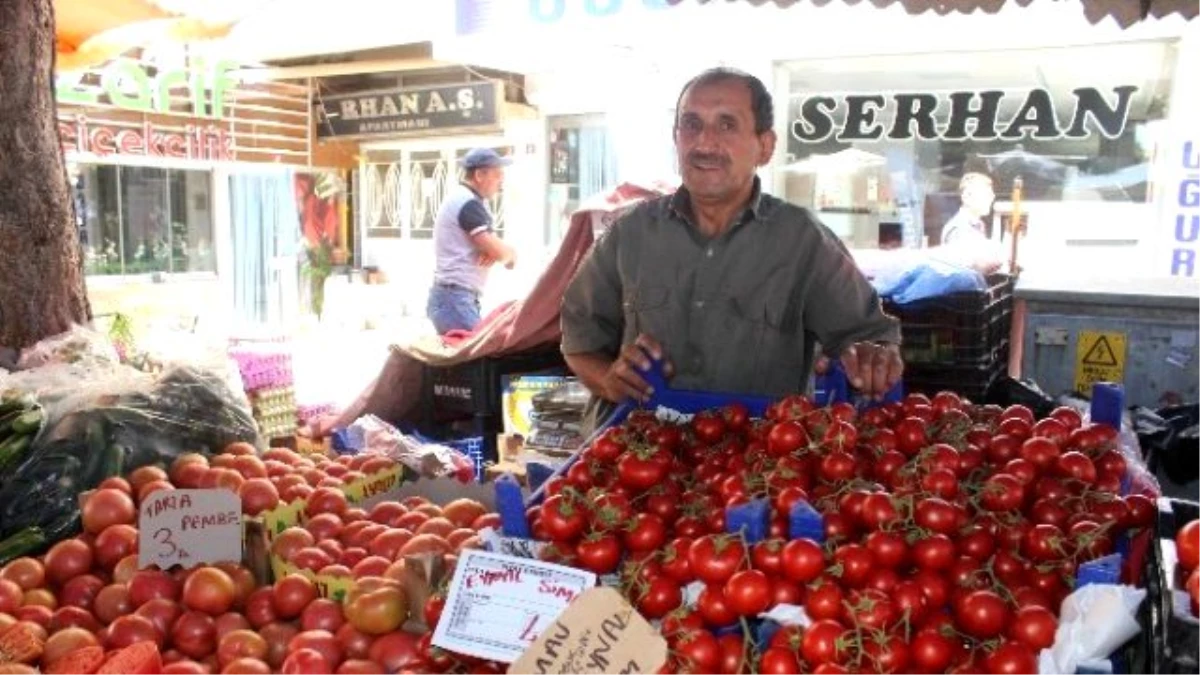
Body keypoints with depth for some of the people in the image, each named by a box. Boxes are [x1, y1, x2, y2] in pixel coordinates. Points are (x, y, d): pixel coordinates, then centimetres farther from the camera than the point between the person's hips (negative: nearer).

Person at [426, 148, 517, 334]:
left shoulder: (462, 199, 17)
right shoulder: (469, 203, -14)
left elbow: (493, 248, 16)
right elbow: (499, 252, -19)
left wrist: (506, 253, -8)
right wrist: (510, 254, 5)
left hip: (454, 297, 10)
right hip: (455, 299, -10)